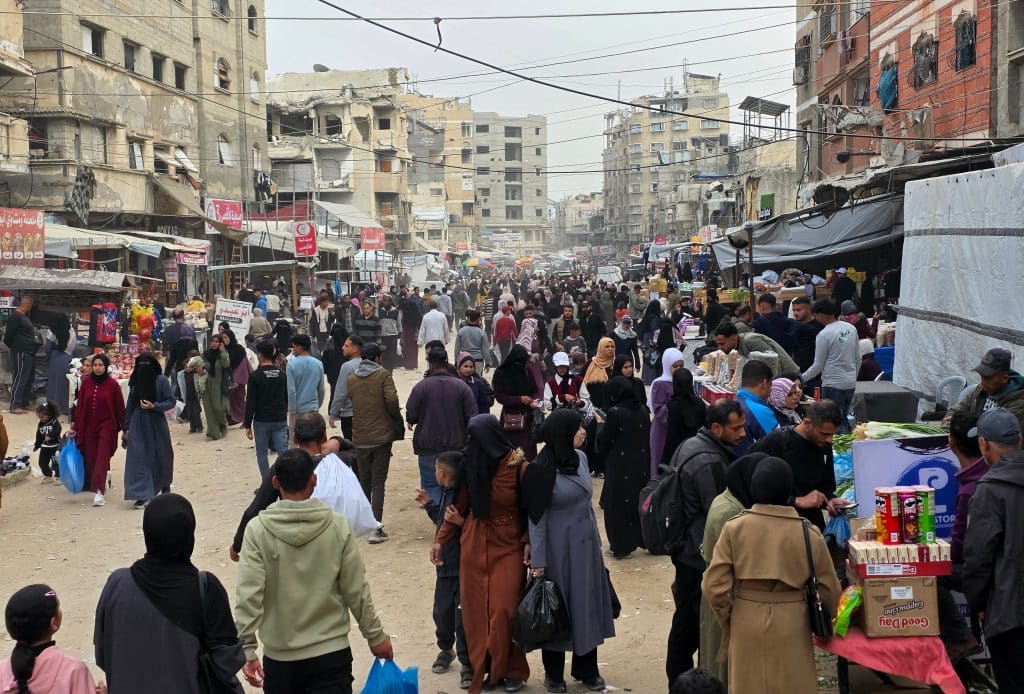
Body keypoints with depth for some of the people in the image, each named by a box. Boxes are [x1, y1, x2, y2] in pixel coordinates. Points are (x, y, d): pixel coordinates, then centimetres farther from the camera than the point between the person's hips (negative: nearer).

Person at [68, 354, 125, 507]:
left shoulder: (112, 384, -7)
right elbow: (80, 405, 6)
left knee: (102, 459, -9)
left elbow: (120, 407, -2)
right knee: (91, 458, 7)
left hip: (107, 426, -4)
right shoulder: (86, 382, 2)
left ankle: (99, 491, -11)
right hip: (88, 426, 4)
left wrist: (124, 428, 1)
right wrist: (75, 427, 6)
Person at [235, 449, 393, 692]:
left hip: (280, 656, 1)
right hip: (332, 653, -1)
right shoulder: (338, 526, -9)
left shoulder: (257, 530, -10)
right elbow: (356, 591, -4)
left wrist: (247, 649, -7)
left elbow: (248, 596, -14)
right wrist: (375, 636, 7)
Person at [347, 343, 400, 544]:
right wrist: (397, 418, -1)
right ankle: (376, 528, -8)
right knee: (378, 482, -1)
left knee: (364, 481, 18)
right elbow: (391, 399, -17)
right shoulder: (383, 375, -7)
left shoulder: (351, 379, 6)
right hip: (382, 435, -4)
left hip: (360, 438, 4)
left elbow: (350, 400, 9)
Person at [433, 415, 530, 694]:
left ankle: (511, 670, 13)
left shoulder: (517, 465, -14)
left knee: (503, 610, -6)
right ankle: (483, 668, 19)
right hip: (475, 544, 4)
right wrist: (440, 539, 4)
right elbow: (461, 504, 5)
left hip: (508, 545, -4)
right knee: (475, 609, 5)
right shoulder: (471, 462, -2)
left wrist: (529, 542, -15)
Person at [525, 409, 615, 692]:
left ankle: (586, 668, 30)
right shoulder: (541, 469, -18)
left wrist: (596, 540, 15)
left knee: (587, 604, 14)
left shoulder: (580, 457, 1)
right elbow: (537, 518, -14)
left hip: (586, 544, 6)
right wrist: (537, 562, -14)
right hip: (559, 547, -6)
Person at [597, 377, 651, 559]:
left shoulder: (615, 412, -18)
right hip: (641, 464, 6)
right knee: (639, 502, 19)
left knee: (618, 505, 7)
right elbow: (647, 436, 9)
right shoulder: (642, 410, 0)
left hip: (621, 466, -6)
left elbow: (604, 441, -11)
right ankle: (641, 539, 29)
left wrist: (601, 424, 6)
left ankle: (620, 547, 13)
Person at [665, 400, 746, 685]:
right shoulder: (710, 462, -25)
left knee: (685, 618, 18)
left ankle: (677, 678, 29)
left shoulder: (691, 445, 7)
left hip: (685, 550, 10)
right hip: (703, 555, -10)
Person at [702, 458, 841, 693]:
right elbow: (830, 592, -2)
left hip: (746, 625, 1)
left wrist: (728, 621, 7)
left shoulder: (734, 528, -9)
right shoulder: (809, 534, -9)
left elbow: (715, 587, -10)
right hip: (792, 626, 0)